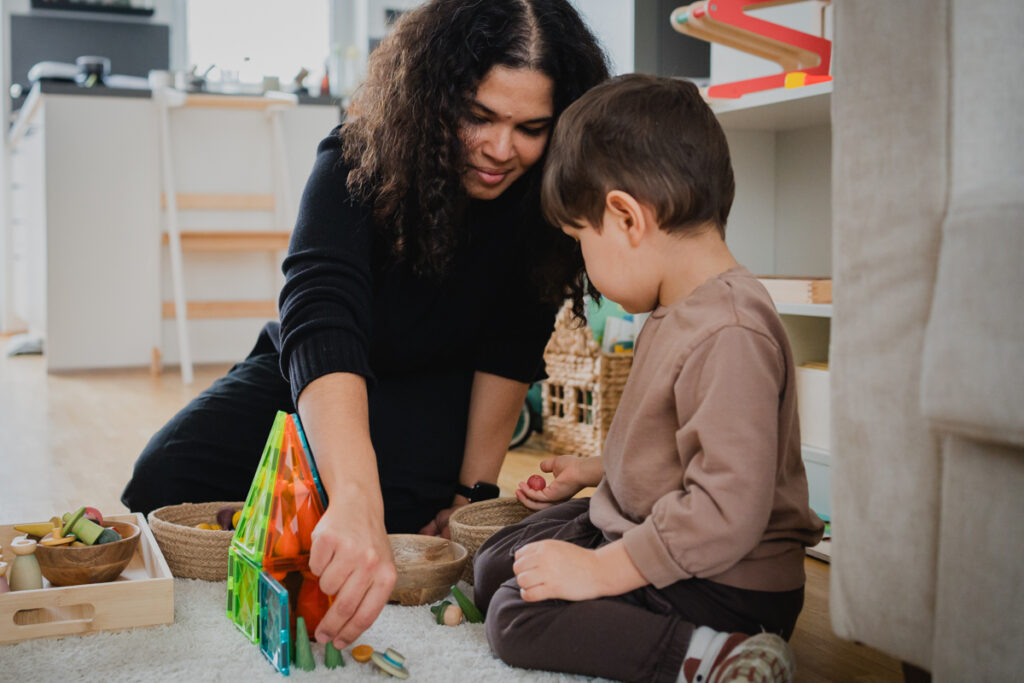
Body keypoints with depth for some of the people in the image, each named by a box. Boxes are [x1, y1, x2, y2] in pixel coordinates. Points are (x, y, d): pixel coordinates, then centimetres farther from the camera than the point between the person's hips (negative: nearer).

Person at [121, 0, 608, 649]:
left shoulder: (543, 195, -22)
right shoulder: (356, 165, -31)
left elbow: (510, 351, -12)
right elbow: (320, 324, -48)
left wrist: (475, 488, -13)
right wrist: (356, 501, -64)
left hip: (432, 389, 1)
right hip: (309, 377, 0)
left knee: (398, 515, -28)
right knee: (165, 480, -16)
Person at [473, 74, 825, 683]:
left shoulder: (728, 335, -28)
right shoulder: (682, 311, 6)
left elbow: (728, 507, -32)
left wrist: (602, 570, -26)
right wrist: (593, 472, 27)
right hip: (640, 529, 11)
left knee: (517, 614, -19)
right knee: (496, 562, 16)